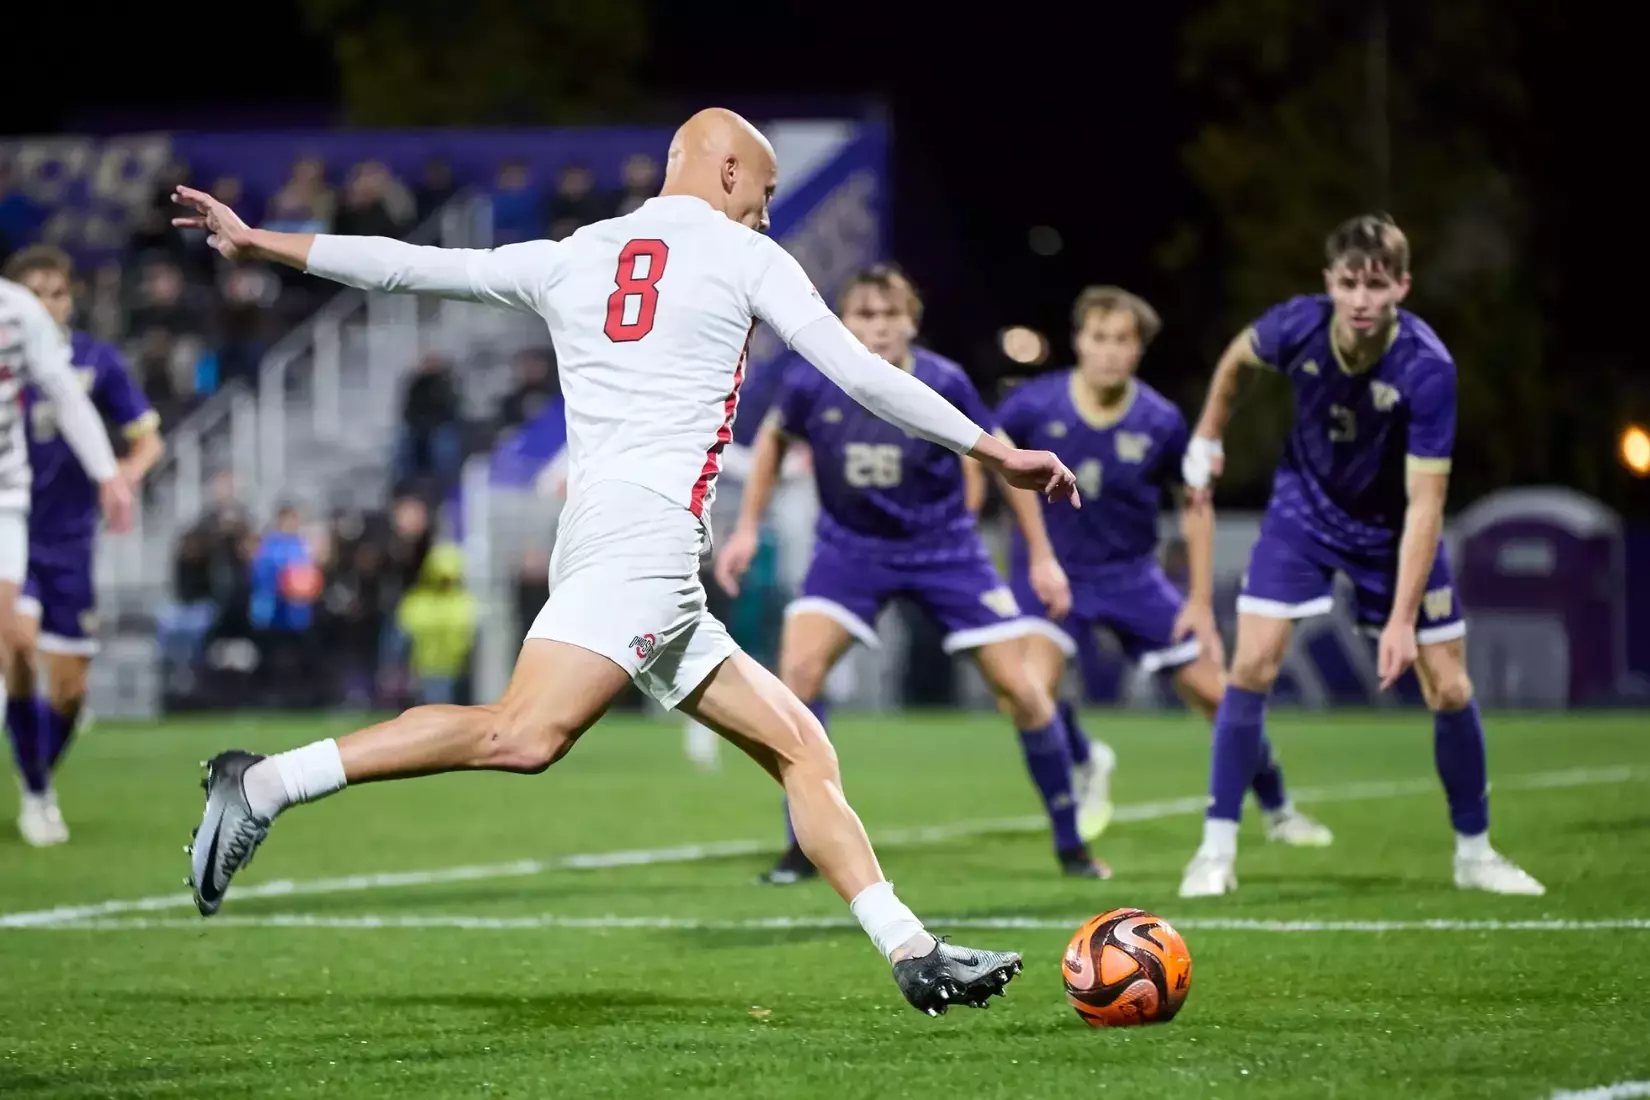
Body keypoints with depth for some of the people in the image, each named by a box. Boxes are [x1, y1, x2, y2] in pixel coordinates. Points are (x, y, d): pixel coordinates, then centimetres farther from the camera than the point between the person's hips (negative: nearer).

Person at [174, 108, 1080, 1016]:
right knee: (526, 735, -25)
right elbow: (862, 376, 5)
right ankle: (264, 785, -29)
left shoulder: (570, 259, 22)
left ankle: (913, 955, -1)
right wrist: (997, 452, 12)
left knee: (801, 751, 7)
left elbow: (409, 266, 22)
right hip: (649, 532, -8)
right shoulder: (745, 258, 7)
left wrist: (257, 242, 33)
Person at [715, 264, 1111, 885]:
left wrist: (1043, 558, -2)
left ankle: (1071, 844, 17)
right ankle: (803, 849, -7)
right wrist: (748, 528, 6)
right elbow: (773, 438, 8)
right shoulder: (812, 383, -15)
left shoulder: (944, 386, -18)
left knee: (1018, 687, -3)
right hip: (851, 549, 1)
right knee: (798, 669, -20)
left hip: (943, 550, -1)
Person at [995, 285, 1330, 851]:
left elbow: (1195, 507, 1)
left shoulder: (1161, 422, -13)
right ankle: (1086, 764, 11)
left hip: (1131, 575, 1)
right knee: (1035, 688, -24)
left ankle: (1276, 810, 23)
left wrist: (1201, 602, -1)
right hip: (1049, 570, -1)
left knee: (1212, 687, 0)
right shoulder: (1034, 405, -18)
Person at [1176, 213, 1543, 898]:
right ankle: (1217, 851, -4)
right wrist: (1207, 437, 12)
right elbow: (1238, 356, 3)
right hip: (1305, 507, 1)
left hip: (1393, 527, -1)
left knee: (1449, 689, -3)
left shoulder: (1427, 368, -32)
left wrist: (1402, 620, -32)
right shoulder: (1298, 327, -24)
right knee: (1253, 662, -13)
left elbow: (1424, 504, -29)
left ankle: (1474, 853, 17)